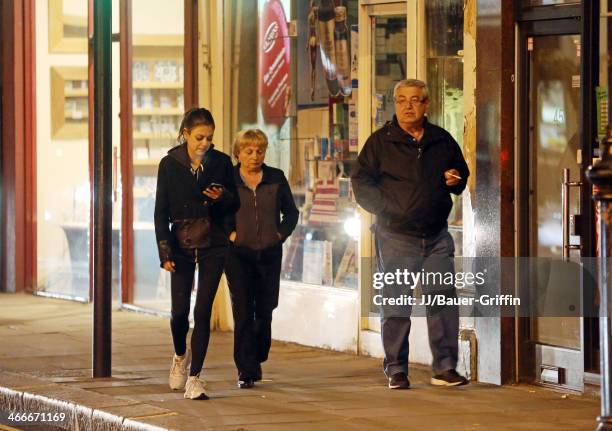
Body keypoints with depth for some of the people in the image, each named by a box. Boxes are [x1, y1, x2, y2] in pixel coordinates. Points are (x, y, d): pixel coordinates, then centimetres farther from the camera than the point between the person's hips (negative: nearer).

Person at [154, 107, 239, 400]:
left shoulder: (221, 162, 2)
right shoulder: (170, 164, -1)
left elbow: (235, 205, 11)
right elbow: (161, 211, -1)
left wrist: (222, 197, -13)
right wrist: (165, 252, -8)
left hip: (213, 245, 0)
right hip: (181, 244, 0)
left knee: (203, 311, -6)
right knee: (179, 310, -1)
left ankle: (194, 378, -2)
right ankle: (180, 356, 31)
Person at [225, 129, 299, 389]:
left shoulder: (276, 179, 7)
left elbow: (291, 212, 16)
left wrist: (282, 233, 2)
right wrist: (228, 233, -6)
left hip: (270, 253, 3)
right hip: (238, 254, -2)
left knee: (265, 311, 7)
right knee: (243, 312, -7)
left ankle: (257, 360, 27)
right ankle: (246, 371, -5)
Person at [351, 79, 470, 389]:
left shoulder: (442, 140, 12)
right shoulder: (381, 142, 2)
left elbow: (461, 171, 25)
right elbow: (361, 181, 3)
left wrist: (456, 180, 2)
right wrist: (385, 207, -11)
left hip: (436, 237, 3)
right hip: (396, 236, -3)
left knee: (444, 301, -1)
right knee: (395, 305, -1)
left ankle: (445, 368, 5)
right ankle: (396, 371, 6)